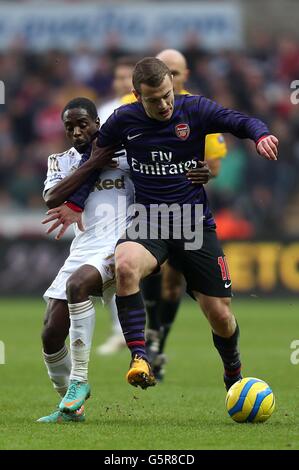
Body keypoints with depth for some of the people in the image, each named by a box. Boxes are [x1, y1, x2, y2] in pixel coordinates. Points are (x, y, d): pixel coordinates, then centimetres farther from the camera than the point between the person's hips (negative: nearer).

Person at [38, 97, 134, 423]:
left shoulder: (125, 151, 7)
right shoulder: (62, 161, 14)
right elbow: (51, 199, -5)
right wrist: (91, 165, -11)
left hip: (119, 246, -5)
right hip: (82, 249, 5)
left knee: (77, 284, -34)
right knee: (51, 334, -4)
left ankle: (79, 381, -25)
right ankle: (70, 406, 16)